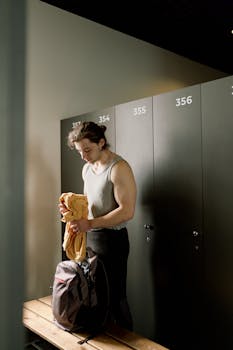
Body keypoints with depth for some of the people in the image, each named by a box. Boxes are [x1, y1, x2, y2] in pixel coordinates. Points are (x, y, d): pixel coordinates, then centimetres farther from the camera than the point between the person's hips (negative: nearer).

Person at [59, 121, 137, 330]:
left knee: (115, 296, 3)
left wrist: (90, 223, -25)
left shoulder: (118, 167, -16)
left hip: (112, 239, -8)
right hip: (91, 236, 8)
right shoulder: (87, 168, 9)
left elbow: (127, 211, -22)